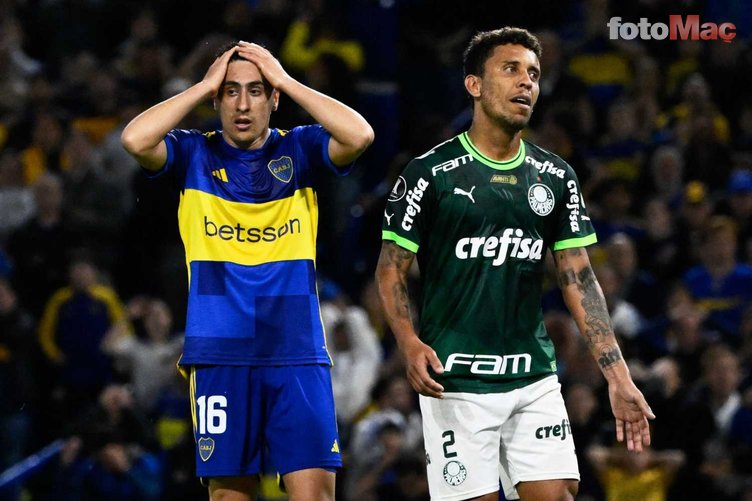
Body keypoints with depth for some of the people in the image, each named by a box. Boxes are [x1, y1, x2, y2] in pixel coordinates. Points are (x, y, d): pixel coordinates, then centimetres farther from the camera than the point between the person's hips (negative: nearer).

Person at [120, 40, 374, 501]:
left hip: (297, 354, 0)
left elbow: (359, 136, -13)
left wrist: (285, 80, -7)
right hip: (220, 355, 0)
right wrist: (204, 86, -6)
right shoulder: (194, 155, 6)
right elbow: (136, 140, -13)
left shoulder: (299, 150, 6)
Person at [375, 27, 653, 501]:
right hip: (457, 384, -4)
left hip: (534, 380, 4)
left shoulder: (556, 177, 9)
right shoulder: (431, 173, -3)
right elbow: (391, 268, -1)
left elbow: (580, 280, 10)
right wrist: (410, 342, -20)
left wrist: (619, 377, 2)